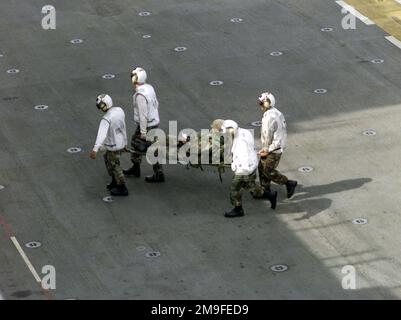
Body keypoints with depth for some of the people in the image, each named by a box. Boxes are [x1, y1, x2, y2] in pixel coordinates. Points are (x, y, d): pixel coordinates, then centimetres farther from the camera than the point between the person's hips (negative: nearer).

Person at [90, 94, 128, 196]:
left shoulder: (106, 119, -28)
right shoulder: (119, 110, -4)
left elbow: (102, 134, -39)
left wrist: (95, 149, -47)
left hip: (114, 146, -8)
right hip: (121, 142, 8)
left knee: (114, 166, 8)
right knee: (107, 159, 26)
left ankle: (122, 189, 20)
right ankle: (114, 182, 38)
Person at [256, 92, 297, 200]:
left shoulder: (269, 117, -24)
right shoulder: (277, 113, 7)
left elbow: (267, 135, -21)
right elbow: (284, 129, 13)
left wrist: (265, 150, -9)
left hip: (273, 150, -10)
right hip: (279, 146, 10)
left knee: (269, 171, -1)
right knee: (262, 168, 17)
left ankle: (289, 183, 5)